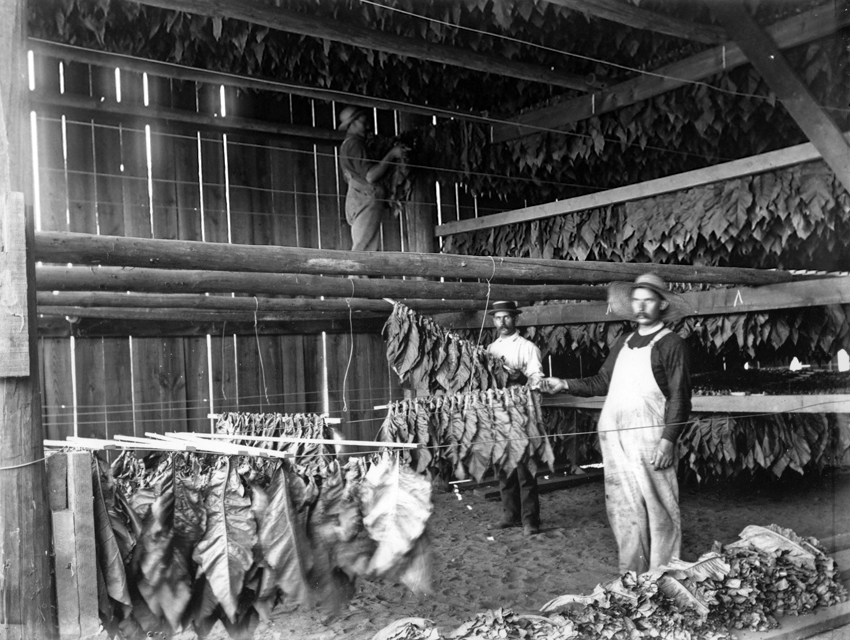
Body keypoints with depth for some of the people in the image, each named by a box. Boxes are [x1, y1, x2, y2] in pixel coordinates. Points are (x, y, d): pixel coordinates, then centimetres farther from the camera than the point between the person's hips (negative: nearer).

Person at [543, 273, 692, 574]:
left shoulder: (671, 344, -1)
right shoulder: (622, 343, 18)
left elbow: (679, 398, -6)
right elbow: (602, 382, 21)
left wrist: (668, 440, -14)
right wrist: (565, 385, 10)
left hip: (649, 435, -5)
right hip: (614, 435, 6)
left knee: (657, 507, -2)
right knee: (623, 507, 8)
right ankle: (631, 574, 17)